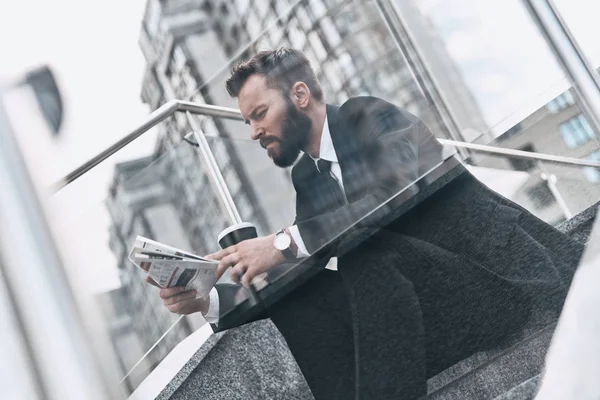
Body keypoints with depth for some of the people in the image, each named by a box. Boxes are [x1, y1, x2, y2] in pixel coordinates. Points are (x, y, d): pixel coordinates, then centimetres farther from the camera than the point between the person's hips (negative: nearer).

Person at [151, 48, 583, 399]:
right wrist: (206, 300, 0)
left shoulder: (368, 115, -9)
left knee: (366, 257, -31)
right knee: (292, 298, -9)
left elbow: (395, 192, -28)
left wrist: (286, 242, -31)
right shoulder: (306, 176, 12)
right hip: (421, 297, 7)